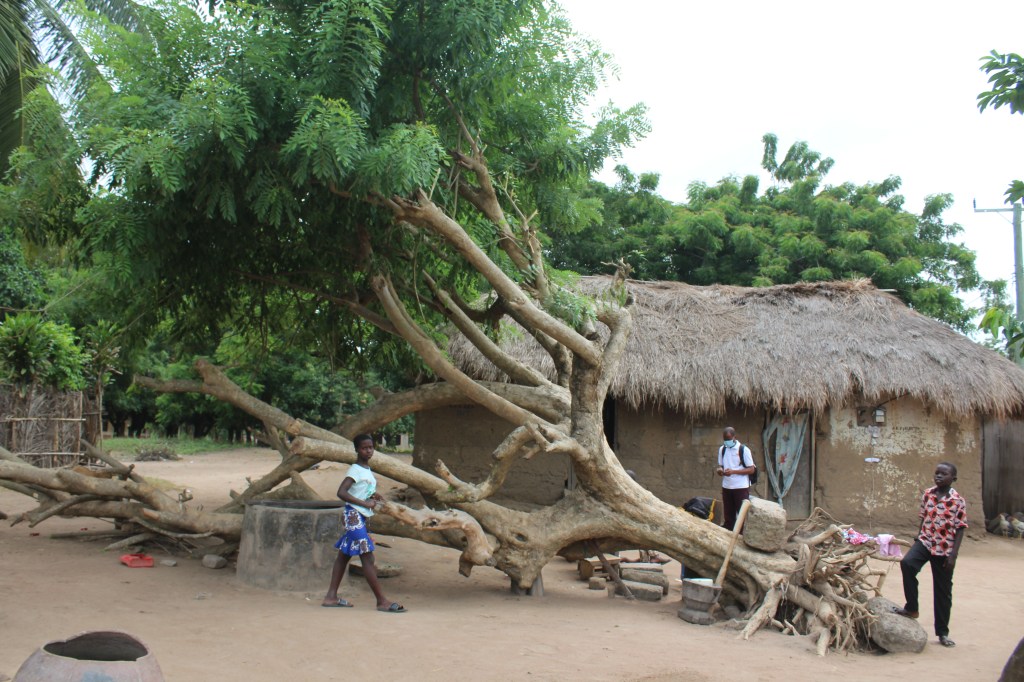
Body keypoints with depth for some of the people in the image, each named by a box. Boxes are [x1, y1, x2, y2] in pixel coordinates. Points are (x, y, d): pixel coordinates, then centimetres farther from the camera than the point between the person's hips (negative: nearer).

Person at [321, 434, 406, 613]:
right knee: (368, 558, -11)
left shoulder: (367, 469, 15)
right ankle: (382, 601, -11)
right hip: (354, 515, -10)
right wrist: (364, 503, -24)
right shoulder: (355, 470, -13)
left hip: (360, 517, 10)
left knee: (344, 555, 13)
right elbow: (341, 492, -23)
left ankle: (331, 596, 20)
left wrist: (373, 497, 4)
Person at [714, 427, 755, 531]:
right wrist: (720, 470, -7)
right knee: (728, 515, 9)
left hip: (741, 487, -5)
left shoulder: (744, 450, -8)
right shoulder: (722, 449, 9)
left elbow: (751, 469, -8)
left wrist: (733, 471, -20)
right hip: (726, 487, 5)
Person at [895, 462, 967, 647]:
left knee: (943, 591, 7)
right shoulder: (927, 494, 2)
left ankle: (942, 632, 22)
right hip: (925, 542, 2)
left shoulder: (958, 501, -8)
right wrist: (918, 539, 11)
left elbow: (960, 530, -7)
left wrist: (953, 555, -12)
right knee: (907, 563, -28)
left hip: (944, 550, -2)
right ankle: (911, 608, -12)